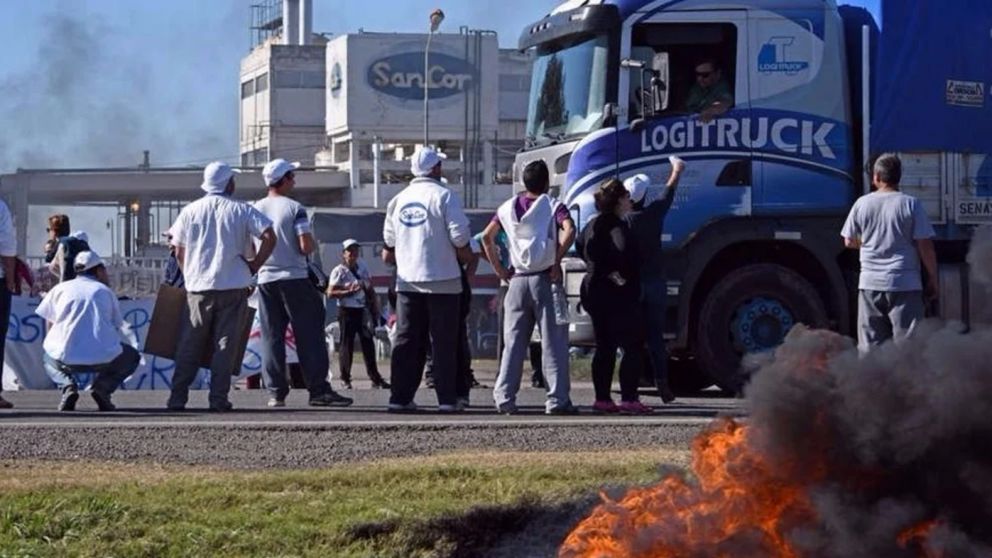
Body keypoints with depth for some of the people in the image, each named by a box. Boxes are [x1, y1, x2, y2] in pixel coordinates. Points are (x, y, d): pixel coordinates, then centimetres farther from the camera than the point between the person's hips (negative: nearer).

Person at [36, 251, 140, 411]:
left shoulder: (60, 289, 17)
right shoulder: (106, 292, 17)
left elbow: (50, 328, 19)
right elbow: (117, 328, 19)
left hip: (65, 358, 1)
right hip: (104, 358, -1)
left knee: (49, 360, 37)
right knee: (132, 357, 30)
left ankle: (68, 386, 2)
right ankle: (102, 387, 1)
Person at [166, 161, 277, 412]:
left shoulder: (190, 211, 6)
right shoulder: (241, 210, 0)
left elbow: (179, 251, 7)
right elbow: (269, 237, -10)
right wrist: (254, 266, -1)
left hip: (198, 288, 2)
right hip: (233, 286, -2)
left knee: (190, 344, 9)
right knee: (225, 344, 2)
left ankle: (177, 398, 7)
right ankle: (218, 398, -3)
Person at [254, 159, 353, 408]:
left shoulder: (255, 210, 5)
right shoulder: (294, 208, -8)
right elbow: (306, 246, -15)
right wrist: (313, 245, 7)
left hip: (265, 279, 4)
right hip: (294, 278, -4)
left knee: (271, 336, 6)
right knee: (309, 335, -1)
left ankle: (276, 392, 3)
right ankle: (318, 390, -5)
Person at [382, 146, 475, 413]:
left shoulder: (398, 200, 9)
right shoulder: (444, 196, -7)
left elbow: (389, 242, 14)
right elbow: (459, 236, -13)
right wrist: (467, 256, 4)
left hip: (407, 280, 5)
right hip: (442, 280, -5)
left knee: (407, 341, 7)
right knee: (444, 342, 0)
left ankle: (400, 397, 4)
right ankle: (447, 399, -2)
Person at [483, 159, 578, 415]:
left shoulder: (508, 208, 10)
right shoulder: (553, 206, -2)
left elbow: (487, 236, 5)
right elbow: (569, 230, -21)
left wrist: (499, 270, 8)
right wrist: (557, 262, -13)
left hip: (517, 281, 4)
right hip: (544, 279, -4)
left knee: (513, 343, 8)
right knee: (553, 342, -1)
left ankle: (504, 398, 3)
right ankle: (557, 399, -4)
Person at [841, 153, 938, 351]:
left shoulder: (862, 204, 1)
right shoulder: (911, 204, -7)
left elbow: (849, 242, 10)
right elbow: (925, 246, -8)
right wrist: (933, 279, 3)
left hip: (870, 284, 3)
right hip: (904, 283, -3)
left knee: (870, 344, 9)